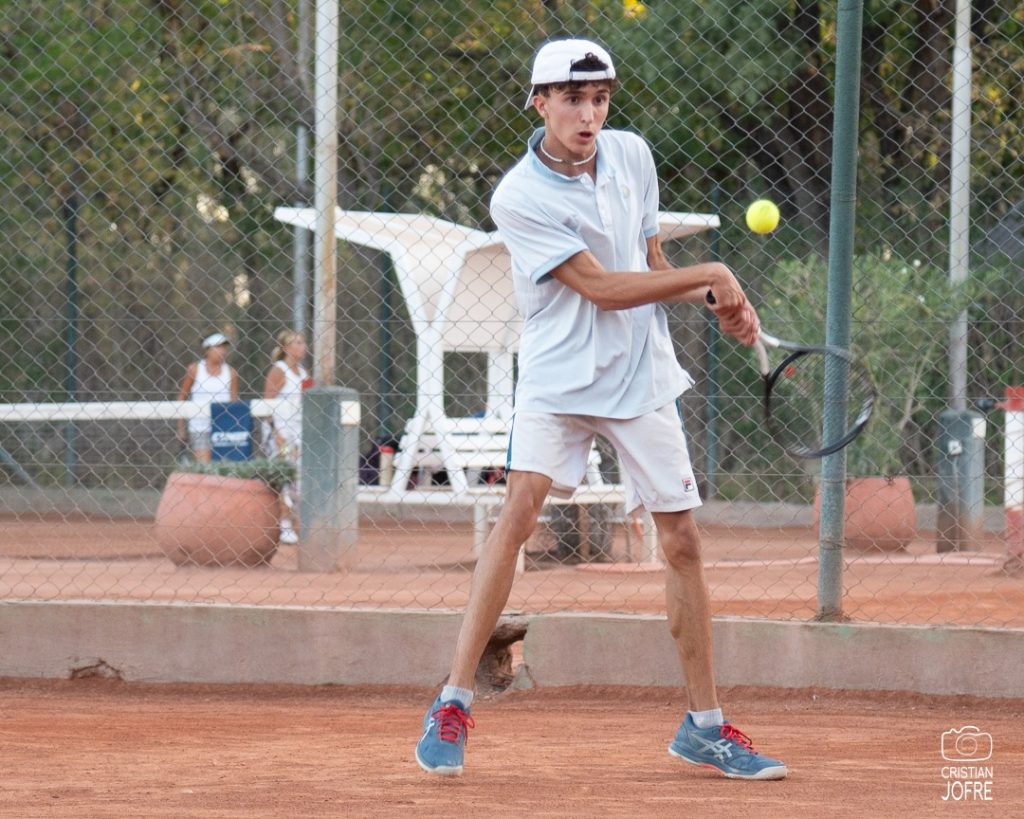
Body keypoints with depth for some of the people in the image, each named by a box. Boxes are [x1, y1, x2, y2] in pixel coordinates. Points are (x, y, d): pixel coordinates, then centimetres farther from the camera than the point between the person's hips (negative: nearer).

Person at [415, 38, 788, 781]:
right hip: (557, 377, -5)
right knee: (522, 505, -24)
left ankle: (706, 724, 16)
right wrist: (710, 275, -17)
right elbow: (601, 289, -19)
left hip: (640, 377, 5)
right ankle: (454, 703, -19)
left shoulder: (632, 156, 2)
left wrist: (716, 301, -3)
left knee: (683, 539, 5)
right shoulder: (519, 198, -17)